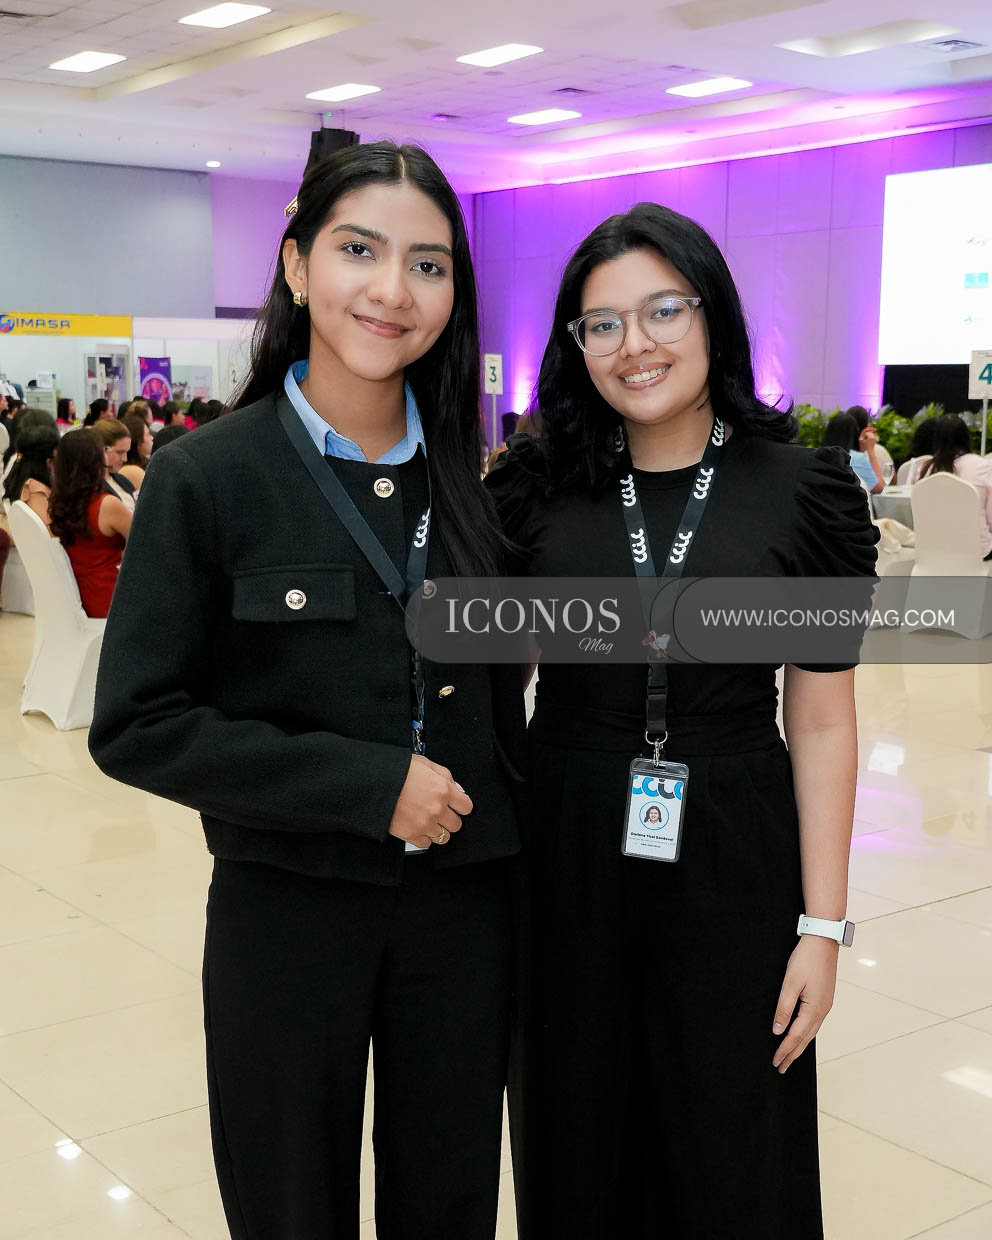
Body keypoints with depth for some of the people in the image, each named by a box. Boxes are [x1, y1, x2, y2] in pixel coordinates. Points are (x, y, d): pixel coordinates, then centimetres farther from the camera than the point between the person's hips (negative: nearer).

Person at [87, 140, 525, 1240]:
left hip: (463, 901, 4)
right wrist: (369, 782, -18)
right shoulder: (209, 476, -11)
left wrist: (495, 808, 1)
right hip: (288, 911, -3)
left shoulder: (470, 479, 2)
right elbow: (136, 727, -13)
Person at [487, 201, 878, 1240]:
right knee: (576, 1154, 16)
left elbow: (821, 721, -4)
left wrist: (822, 924, -6)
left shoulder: (802, 490, -5)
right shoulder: (537, 488, -1)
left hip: (731, 860, -1)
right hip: (568, 855, 2)